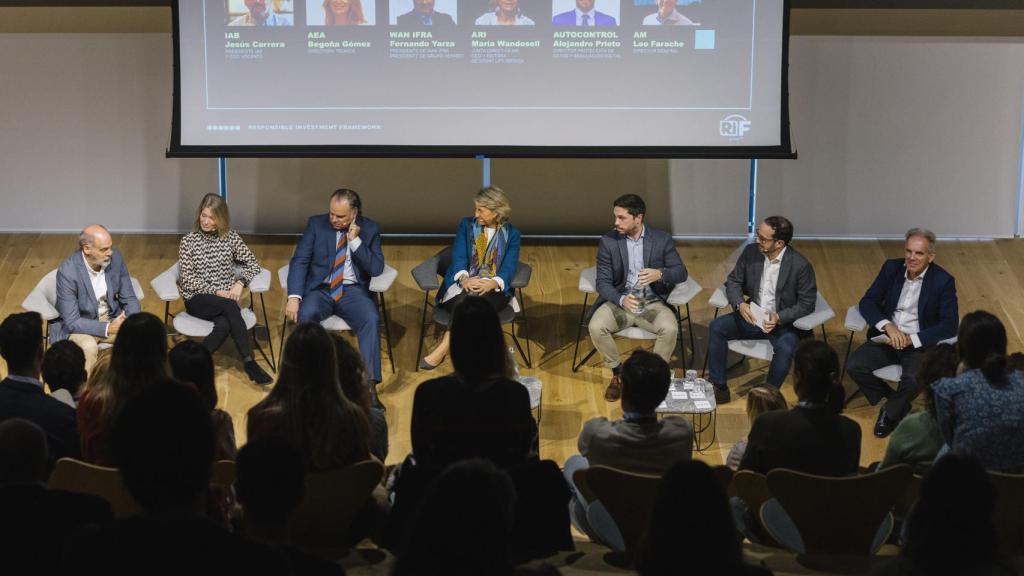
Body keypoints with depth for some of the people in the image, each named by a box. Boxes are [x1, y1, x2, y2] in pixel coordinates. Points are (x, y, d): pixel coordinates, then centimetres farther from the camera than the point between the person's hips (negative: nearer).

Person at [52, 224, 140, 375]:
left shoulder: (115, 257, -12)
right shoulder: (67, 272, -25)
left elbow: (129, 298, -1)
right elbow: (72, 321, -23)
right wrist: (108, 328, -32)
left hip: (112, 319, 5)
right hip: (79, 325, -5)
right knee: (89, 348, -35)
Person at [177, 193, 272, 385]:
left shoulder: (231, 237, 6)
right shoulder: (188, 241, 1)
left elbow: (253, 263, 9)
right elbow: (186, 279, -4)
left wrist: (240, 283, -11)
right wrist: (215, 292, -14)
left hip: (226, 298, 2)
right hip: (197, 299, -2)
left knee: (224, 325, -35)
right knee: (230, 307, -34)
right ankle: (249, 363, -36)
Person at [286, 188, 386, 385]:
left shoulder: (370, 229, 4)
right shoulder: (316, 224, 4)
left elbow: (376, 269, -4)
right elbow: (299, 261, -3)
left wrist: (355, 241, -13)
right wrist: (294, 297, -18)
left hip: (353, 291, 0)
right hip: (320, 289, 0)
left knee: (371, 319, -30)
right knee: (305, 314, -33)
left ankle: (369, 382, -32)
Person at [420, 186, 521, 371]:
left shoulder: (512, 234, 7)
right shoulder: (466, 225, 11)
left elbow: (509, 268, -5)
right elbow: (458, 257, 0)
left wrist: (492, 284, -27)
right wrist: (464, 278, -23)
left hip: (493, 290, -1)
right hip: (462, 285, 1)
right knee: (466, 301, -37)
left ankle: (442, 349, -35)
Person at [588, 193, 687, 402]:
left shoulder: (662, 239, -4)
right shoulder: (608, 241, -5)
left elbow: (681, 272, -2)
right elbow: (603, 282, -7)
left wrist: (660, 274, -26)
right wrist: (622, 300, -28)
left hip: (652, 302, 0)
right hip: (619, 301, 0)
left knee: (670, 329, -30)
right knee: (596, 327, -28)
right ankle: (617, 373, -3)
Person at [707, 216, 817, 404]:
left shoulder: (800, 265, -17)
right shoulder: (750, 252, -5)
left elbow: (807, 303, -12)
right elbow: (733, 281, 4)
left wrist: (779, 317, -26)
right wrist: (740, 304, -17)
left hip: (783, 322, -4)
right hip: (752, 316, 4)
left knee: (785, 348, -35)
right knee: (716, 327, -18)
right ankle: (718, 388, -10)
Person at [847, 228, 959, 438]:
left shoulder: (943, 281, -10)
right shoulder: (891, 268, 0)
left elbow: (949, 326, -14)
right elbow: (867, 302, 1)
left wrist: (911, 339, -22)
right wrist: (888, 326, -18)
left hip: (920, 344, -4)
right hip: (887, 339, 4)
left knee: (914, 379, -33)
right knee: (854, 366, -20)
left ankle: (890, 413, 1)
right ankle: (899, 403, 4)